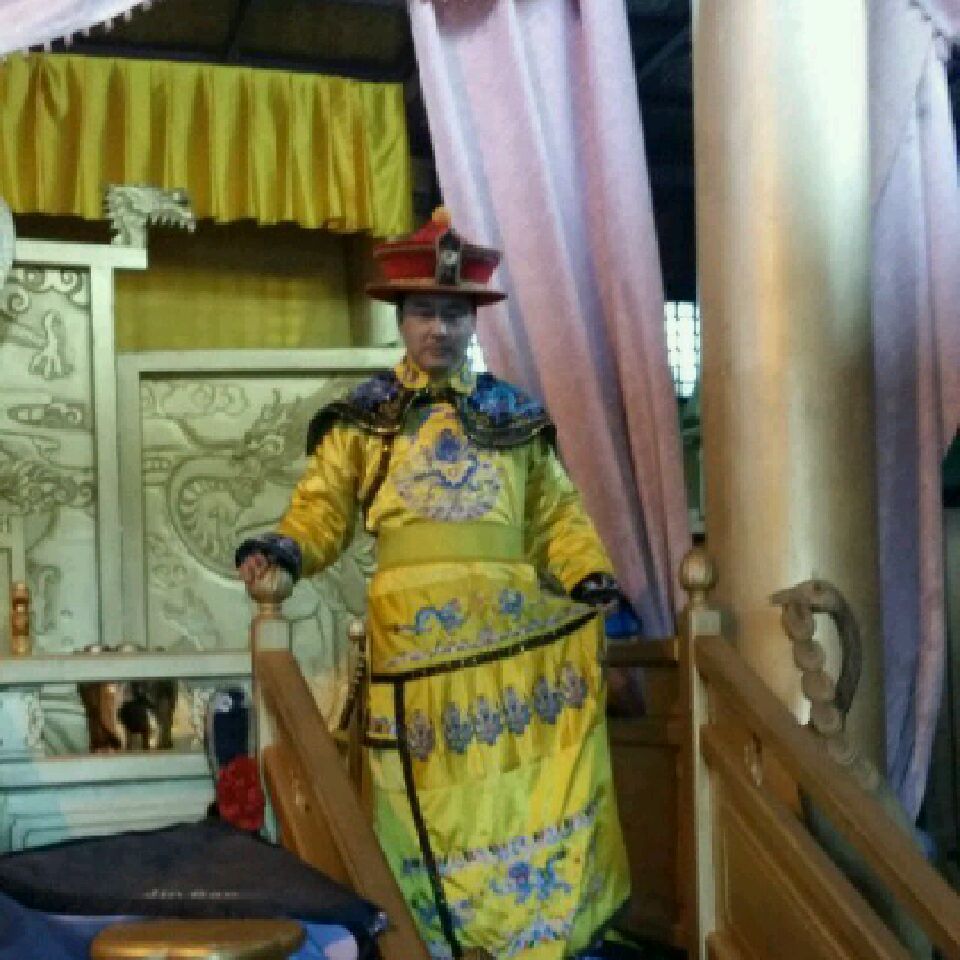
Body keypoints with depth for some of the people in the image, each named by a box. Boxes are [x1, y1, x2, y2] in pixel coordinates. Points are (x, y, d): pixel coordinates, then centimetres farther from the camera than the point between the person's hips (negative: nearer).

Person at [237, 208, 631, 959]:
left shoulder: (515, 415, 15)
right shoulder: (362, 417, 10)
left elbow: (557, 515, 12)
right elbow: (323, 508, 5)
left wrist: (590, 573, -5)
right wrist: (281, 550, -14)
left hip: (512, 626, 1)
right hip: (413, 634, -1)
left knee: (526, 788, 0)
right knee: (432, 801, 3)